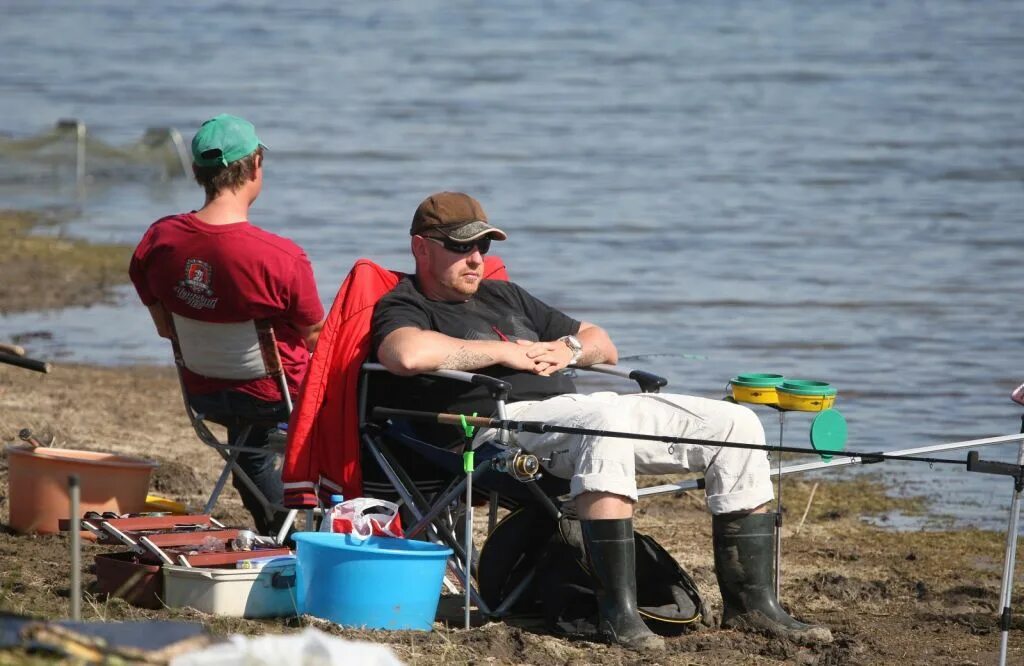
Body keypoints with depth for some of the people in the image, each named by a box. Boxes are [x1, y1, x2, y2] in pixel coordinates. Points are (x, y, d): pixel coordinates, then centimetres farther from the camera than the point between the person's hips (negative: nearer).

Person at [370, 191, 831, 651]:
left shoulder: (502, 296, 31)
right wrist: (506, 353, -11)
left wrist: (569, 348, 8)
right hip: (505, 418, -8)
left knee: (735, 424, -3)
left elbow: (603, 345, 33)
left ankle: (751, 601, -3)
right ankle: (618, 612, -43)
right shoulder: (403, 308, 6)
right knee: (608, 421, -41)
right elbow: (408, 354, -22)